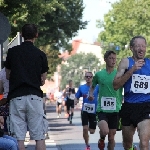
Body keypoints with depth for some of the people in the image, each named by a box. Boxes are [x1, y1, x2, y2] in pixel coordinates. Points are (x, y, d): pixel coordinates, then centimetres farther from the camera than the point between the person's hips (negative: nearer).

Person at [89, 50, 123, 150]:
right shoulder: (99, 74, 4)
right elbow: (93, 86, 21)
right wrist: (91, 93, 2)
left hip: (115, 110, 1)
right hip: (102, 109, -1)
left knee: (111, 137, 5)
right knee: (105, 131, -25)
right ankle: (102, 139, 9)